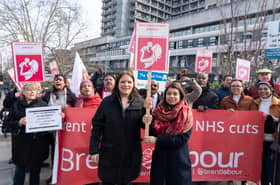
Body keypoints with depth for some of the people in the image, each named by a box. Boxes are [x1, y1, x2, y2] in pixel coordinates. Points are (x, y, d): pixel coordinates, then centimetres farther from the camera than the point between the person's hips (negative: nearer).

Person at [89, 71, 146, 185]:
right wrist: (94, 150, -7)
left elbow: (145, 125, 1)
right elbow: (97, 126, -3)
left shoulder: (140, 103, 0)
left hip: (131, 154, 1)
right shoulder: (107, 102, -3)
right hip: (109, 153, -1)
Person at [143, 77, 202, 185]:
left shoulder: (186, 114, -9)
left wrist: (157, 140, -21)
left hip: (178, 159, -2)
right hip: (159, 157, 3)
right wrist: (148, 123, -24)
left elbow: (182, 139, -16)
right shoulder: (159, 111, -2)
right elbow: (152, 133, -3)